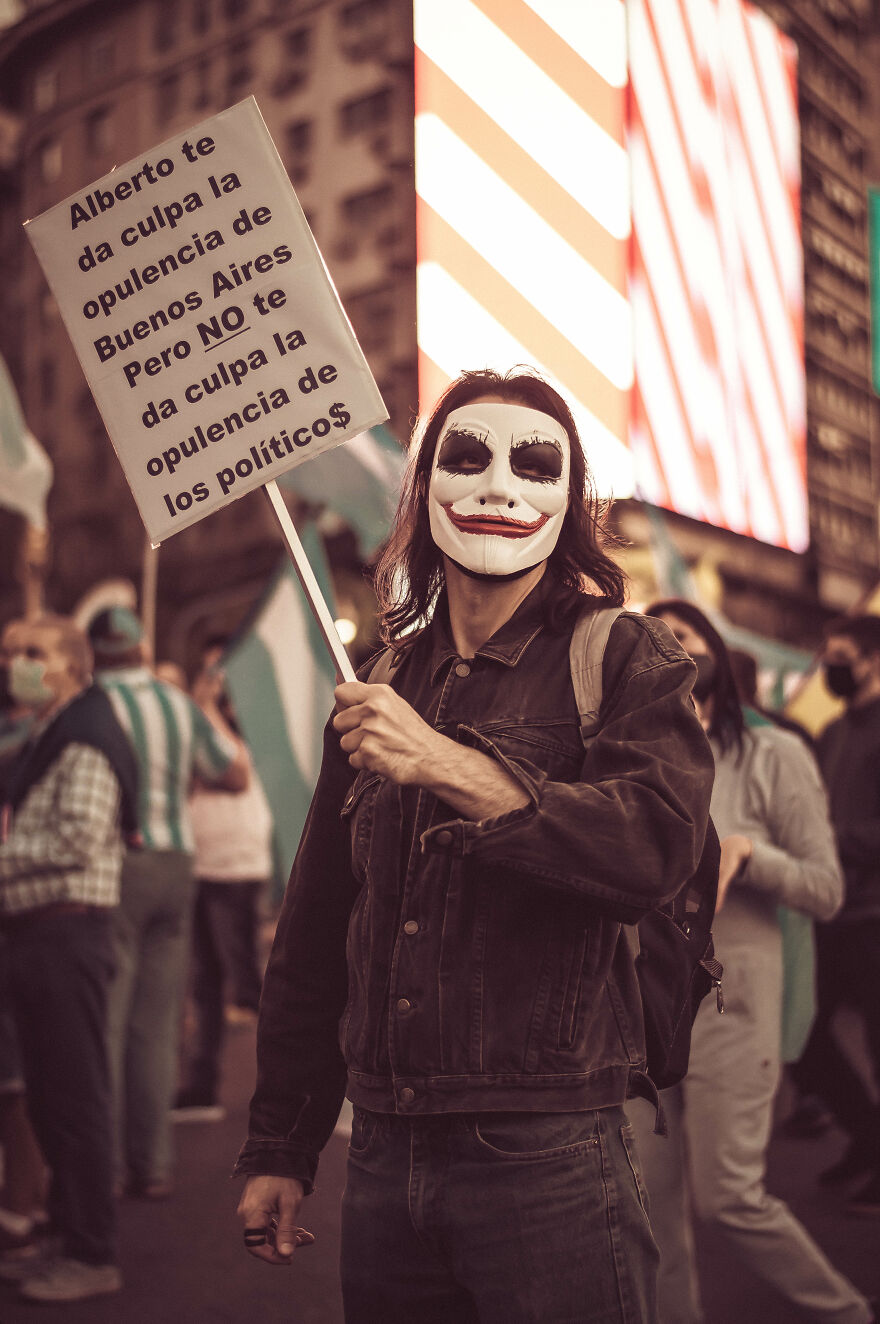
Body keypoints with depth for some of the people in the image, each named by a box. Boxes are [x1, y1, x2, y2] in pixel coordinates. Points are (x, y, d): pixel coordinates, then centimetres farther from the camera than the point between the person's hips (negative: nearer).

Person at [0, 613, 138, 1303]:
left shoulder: (85, 741, -10)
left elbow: (79, 837, -22)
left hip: (67, 933, -10)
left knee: (77, 1097, -4)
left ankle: (95, 1257, 4)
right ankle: (69, 1240, 25)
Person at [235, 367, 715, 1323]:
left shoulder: (622, 659, -1)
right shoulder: (380, 689, 11)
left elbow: (658, 847, -19)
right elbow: (313, 938, 15)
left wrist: (450, 767, -25)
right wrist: (279, 1146, 14)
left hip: (545, 1161, -4)